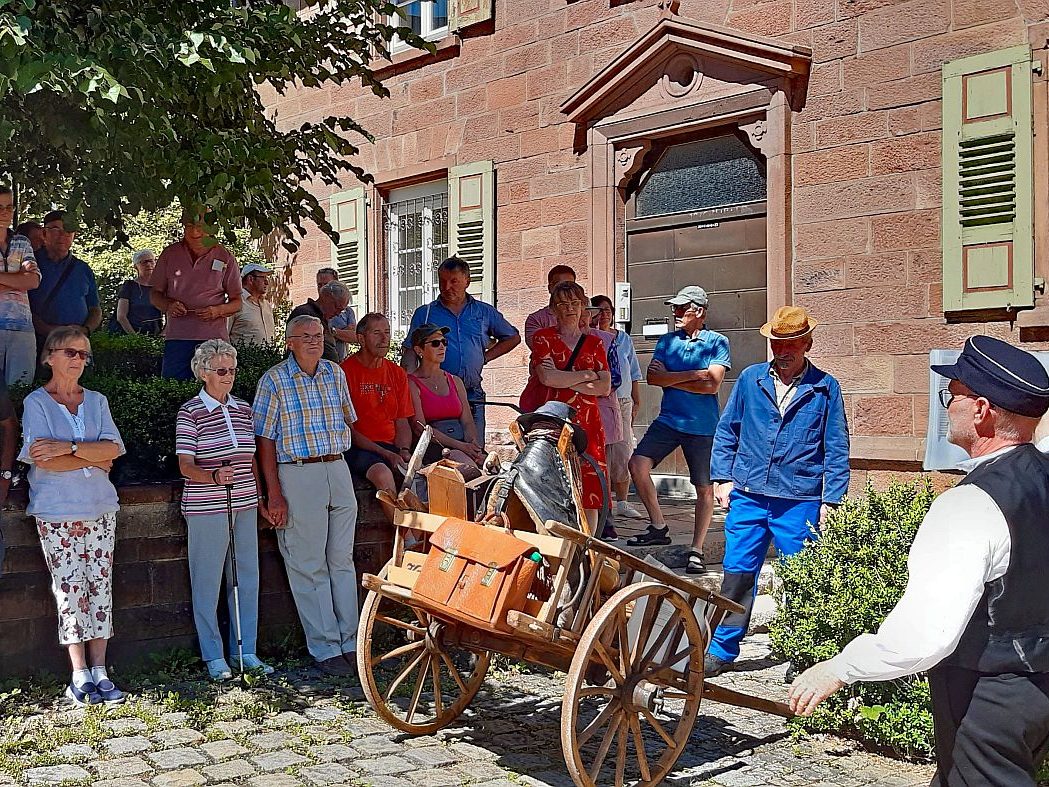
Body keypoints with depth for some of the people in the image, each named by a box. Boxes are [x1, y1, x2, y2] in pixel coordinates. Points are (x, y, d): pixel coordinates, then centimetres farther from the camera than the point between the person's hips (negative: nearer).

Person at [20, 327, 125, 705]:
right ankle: (80, 676, 2)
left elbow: (113, 448, -3)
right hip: (57, 511, -4)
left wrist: (69, 448, -15)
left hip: (100, 508, 4)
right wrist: (93, 461, -6)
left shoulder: (96, 401, 12)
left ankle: (99, 672, 6)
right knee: (70, 590, -4)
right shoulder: (36, 403, 0)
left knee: (100, 586, 2)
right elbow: (43, 461, -12)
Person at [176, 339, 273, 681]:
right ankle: (214, 657, 13)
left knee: (247, 578, 10)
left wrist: (259, 498, 18)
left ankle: (246, 652, 21)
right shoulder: (190, 413, -7)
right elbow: (185, 466, -11)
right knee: (207, 582, 2)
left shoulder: (243, 409, 11)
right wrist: (214, 477, -29)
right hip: (206, 509, -6)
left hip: (244, 506, 6)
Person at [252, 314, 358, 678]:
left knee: (342, 560, 9)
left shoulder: (335, 373, 10)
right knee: (309, 566, 0)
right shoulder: (274, 380, -4)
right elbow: (265, 440, -6)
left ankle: (350, 642, 16)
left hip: (338, 470, 5)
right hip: (297, 474, -5)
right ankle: (325, 649, 6)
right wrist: (274, 494, -11)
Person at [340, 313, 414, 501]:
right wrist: (386, 454, -15)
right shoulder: (346, 371, -3)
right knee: (383, 474, -35)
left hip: (391, 446, 5)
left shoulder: (397, 373, 16)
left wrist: (404, 451, -6)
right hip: (358, 448, -5)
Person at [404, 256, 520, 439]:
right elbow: (410, 352, 6)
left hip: (473, 396, 2)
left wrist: (485, 357, 11)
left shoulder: (485, 312, 14)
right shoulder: (424, 314, 10)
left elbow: (513, 338, 23)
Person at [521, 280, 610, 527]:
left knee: (589, 490, -2)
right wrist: (585, 375, -1)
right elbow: (547, 377, -10)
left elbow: (605, 387, 3)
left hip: (585, 423, 3)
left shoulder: (594, 344, 16)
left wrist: (562, 379, -5)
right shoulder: (543, 337, 8)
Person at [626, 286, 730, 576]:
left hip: (702, 426, -3)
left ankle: (696, 550, 16)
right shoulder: (667, 341, 11)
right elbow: (653, 377, -4)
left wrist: (670, 379, -8)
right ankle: (658, 527, 2)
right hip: (668, 420, 3)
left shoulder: (717, 342, -1)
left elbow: (712, 385, -13)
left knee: (704, 488, 3)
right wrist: (694, 374, -11)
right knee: (638, 463, -15)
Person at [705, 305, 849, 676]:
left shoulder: (825, 387, 2)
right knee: (737, 573, 3)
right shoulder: (750, 378, 7)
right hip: (748, 495, 2)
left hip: (800, 502, -1)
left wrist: (830, 501, -2)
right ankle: (722, 650, 15)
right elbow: (727, 430, 14)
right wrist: (722, 477, 6)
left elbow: (836, 449, 3)